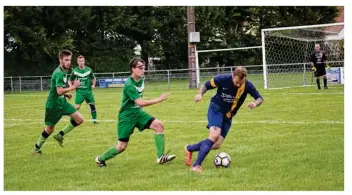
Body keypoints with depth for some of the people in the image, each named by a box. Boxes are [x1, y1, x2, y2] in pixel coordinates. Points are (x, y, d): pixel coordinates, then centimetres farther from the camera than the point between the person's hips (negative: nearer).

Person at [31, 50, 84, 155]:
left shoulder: (64, 71, 5)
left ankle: (60, 135, 11)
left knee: (80, 119, -3)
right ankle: (36, 148, 27)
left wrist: (65, 94, 7)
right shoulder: (58, 73, -25)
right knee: (50, 128, 6)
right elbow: (59, 91, -33)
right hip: (53, 105, -8)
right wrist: (73, 87, -26)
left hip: (62, 102, 8)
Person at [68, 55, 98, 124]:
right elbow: (70, 81, 9)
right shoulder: (75, 71, -2)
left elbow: (94, 78, 16)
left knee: (92, 105, 1)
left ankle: (94, 120, 14)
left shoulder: (89, 70, 1)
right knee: (77, 107, -12)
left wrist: (93, 84, -2)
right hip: (79, 91, -2)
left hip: (88, 91, 2)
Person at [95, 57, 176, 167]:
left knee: (159, 125, -12)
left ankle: (160, 157, -9)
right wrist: (159, 99, -34)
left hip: (138, 112, 7)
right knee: (122, 146, -5)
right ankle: (100, 159, 20)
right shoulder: (129, 85, -25)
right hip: (127, 116, -7)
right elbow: (140, 102, -34)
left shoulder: (141, 80, 1)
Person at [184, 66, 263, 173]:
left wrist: (255, 103, -29)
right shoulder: (223, 79, -21)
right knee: (215, 135, -30)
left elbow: (260, 98, -5)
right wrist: (200, 94, -25)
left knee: (216, 145, 0)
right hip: (216, 109, -5)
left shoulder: (247, 85, -15)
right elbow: (206, 85, -5)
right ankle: (196, 166, -27)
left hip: (228, 116, 5)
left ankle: (189, 148, 25)